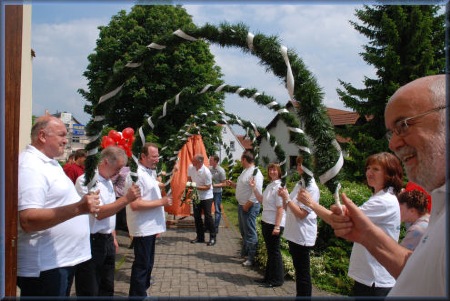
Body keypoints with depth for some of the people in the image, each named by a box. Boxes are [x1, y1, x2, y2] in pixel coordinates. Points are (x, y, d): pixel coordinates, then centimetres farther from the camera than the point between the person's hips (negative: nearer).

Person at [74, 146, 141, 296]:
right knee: (89, 292, 2)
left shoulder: (108, 181, 11)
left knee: (107, 289, 18)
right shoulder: (86, 181, -17)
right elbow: (99, 213, -24)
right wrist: (127, 198, -28)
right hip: (90, 243, -9)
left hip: (107, 241, 9)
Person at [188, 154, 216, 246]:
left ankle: (212, 237, 11)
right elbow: (189, 178, 10)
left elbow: (208, 187, -20)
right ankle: (200, 236, 25)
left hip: (206, 197, -6)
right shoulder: (190, 167, -8)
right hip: (196, 196, 6)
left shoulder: (206, 172, -26)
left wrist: (196, 187, -27)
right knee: (197, 216, 11)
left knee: (208, 216, -2)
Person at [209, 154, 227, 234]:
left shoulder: (221, 171, -17)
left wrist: (214, 185, -24)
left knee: (217, 210, 3)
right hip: (209, 191, 7)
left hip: (217, 192, -6)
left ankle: (216, 227, 12)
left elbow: (224, 184, -15)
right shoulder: (210, 168, 1)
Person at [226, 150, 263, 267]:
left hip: (250, 207, -10)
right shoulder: (245, 171, 12)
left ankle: (251, 258, 10)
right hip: (242, 205, 10)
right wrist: (232, 184, 12)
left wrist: (247, 205, -22)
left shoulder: (255, 173, -20)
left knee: (250, 233, -1)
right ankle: (244, 253, 38)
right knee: (243, 231, 22)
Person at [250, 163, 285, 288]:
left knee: (274, 251, 2)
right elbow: (261, 200, 18)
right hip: (266, 222, 9)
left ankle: (277, 280, 15)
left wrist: (277, 226, -23)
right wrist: (254, 188, 9)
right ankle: (268, 277, 29)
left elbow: (280, 208, -20)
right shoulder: (270, 185, 9)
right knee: (269, 250, 17)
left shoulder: (279, 187, -17)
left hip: (274, 223, -9)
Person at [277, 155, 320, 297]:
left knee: (303, 274, 3)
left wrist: (287, 198, -18)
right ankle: (299, 295, 33)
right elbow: (288, 208, 14)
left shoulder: (312, 188, -15)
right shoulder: (299, 184, 10)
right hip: (293, 234, 9)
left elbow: (301, 214, -20)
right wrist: (283, 196, -3)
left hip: (303, 236, -9)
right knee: (298, 270, 20)